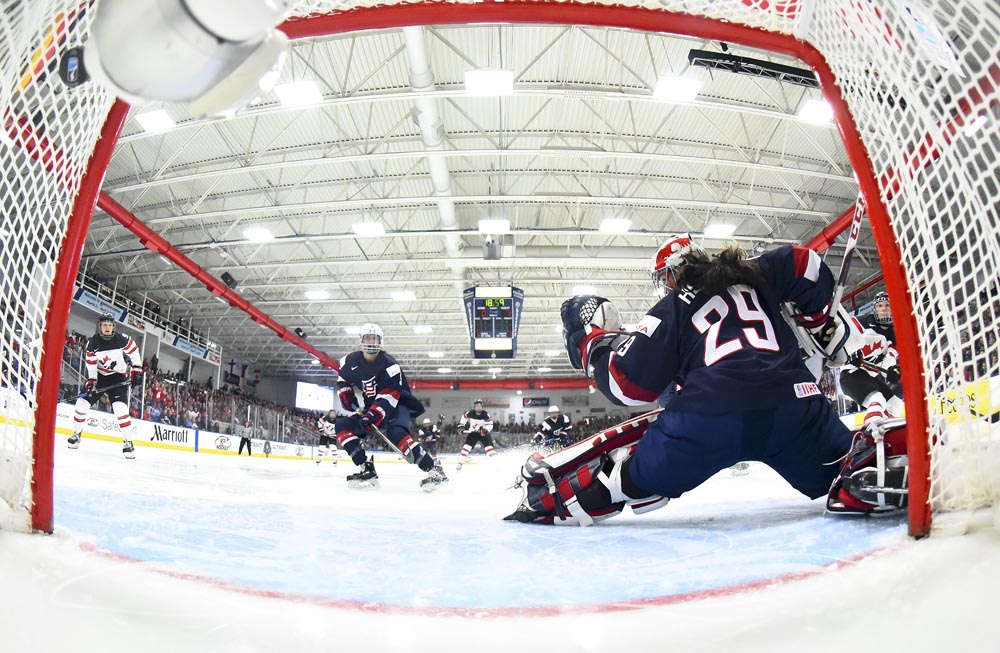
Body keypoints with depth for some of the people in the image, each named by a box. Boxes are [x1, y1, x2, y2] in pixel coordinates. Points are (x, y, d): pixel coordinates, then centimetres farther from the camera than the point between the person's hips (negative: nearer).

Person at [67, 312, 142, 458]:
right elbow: (91, 363, -2)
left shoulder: (123, 339, -17)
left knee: (120, 408, -19)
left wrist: (137, 370, -4)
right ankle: (76, 434, 21)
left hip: (119, 377, -3)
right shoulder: (92, 343, -9)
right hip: (100, 376, 4)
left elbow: (134, 351, -1)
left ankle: (128, 442, -11)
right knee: (82, 402, -2)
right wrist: (91, 381, -11)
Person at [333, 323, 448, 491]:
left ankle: (434, 470, -35)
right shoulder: (351, 361, -4)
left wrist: (373, 414, -40)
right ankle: (367, 470, -11)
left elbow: (389, 396, -28)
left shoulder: (389, 364, -23)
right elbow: (343, 384, 8)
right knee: (342, 425, -7)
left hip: (397, 404, -7)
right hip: (372, 407, 7)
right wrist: (352, 409, -4)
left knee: (395, 433, -34)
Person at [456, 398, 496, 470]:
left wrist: (485, 430, -36)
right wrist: (461, 428, -3)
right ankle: (461, 462, 3)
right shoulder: (469, 414, -12)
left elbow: (490, 424, -18)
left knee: (489, 446, -15)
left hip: (483, 433, -1)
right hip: (472, 433, 1)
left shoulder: (486, 415, -17)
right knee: (466, 446, -8)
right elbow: (463, 419, 5)